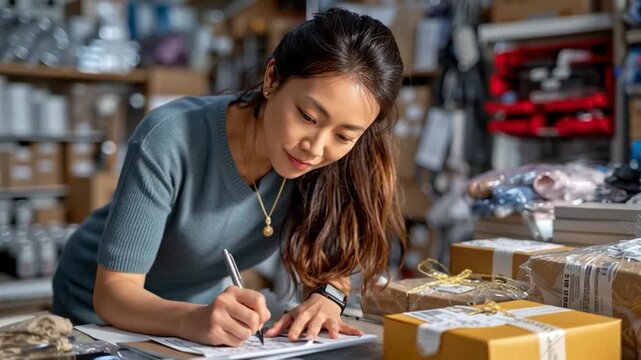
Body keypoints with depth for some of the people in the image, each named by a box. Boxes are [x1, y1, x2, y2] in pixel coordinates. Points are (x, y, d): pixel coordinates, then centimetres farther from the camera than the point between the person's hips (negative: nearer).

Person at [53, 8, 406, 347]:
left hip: (201, 307, 3)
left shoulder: (320, 164, -16)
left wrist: (327, 295, -25)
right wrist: (192, 319, -44)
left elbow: (329, 249, -4)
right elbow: (114, 291, -26)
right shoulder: (169, 143, -28)